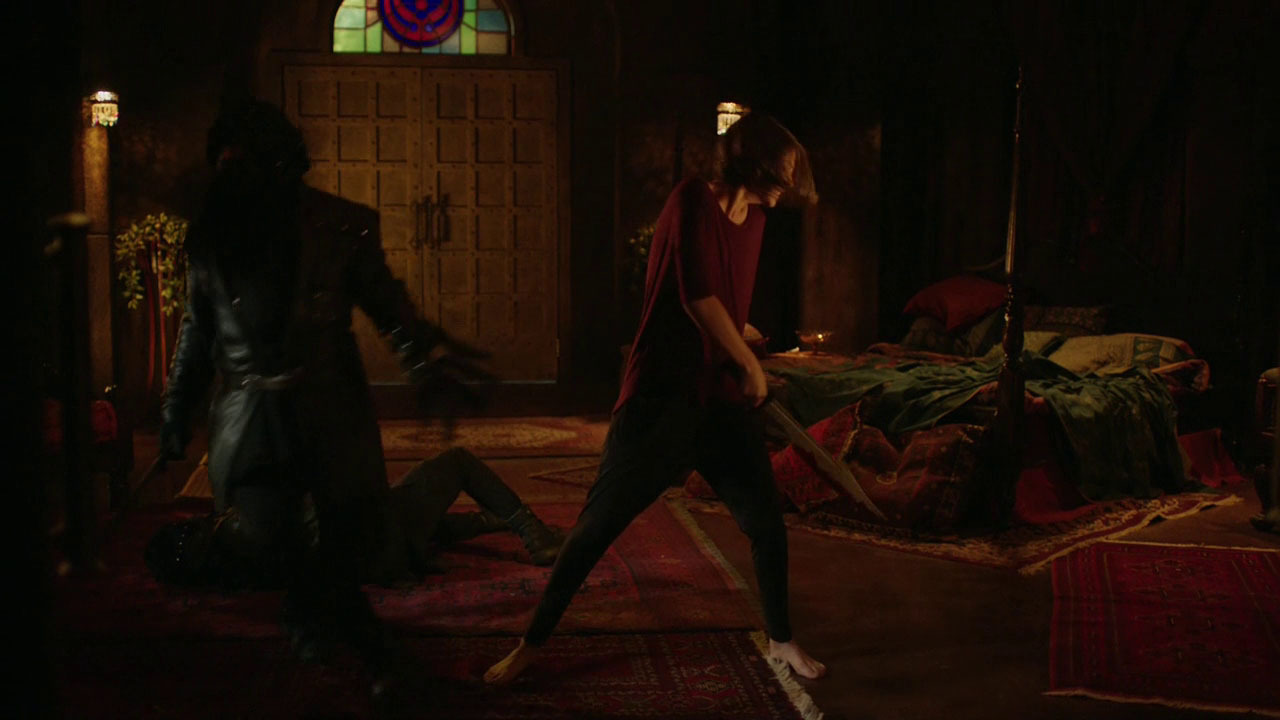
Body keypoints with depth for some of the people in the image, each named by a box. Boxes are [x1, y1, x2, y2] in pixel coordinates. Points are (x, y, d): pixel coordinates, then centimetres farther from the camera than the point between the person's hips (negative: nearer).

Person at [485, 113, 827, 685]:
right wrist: (751, 365, -9)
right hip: (662, 398, -7)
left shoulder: (753, 220, 11)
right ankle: (533, 643, 15)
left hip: (724, 400, 7)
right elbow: (699, 296, -18)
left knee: (767, 522, 8)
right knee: (596, 526, 1)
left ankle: (781, 640, 30)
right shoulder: (694, 202, -12)